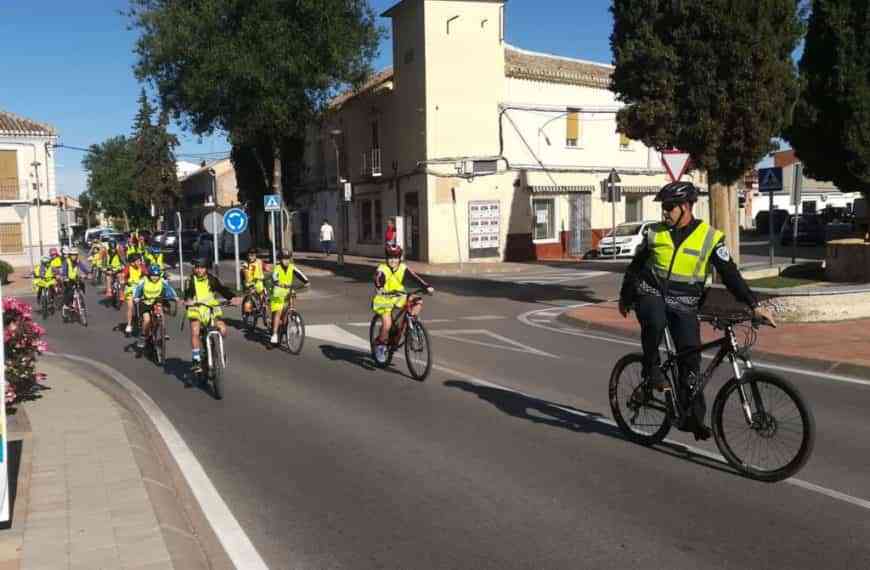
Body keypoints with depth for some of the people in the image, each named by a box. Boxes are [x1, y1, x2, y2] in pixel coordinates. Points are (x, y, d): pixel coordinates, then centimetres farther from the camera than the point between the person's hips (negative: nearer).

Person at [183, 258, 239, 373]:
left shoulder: (212, 279, 5)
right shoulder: (191, 280, 1)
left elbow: (222, 289, -1)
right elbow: (187, 292, -14)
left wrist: (232, 297, -20)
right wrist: (188, 300, -37)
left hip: (212, 309, 1)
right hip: (196, 310, -1)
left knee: (223, 329, -18)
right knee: (195, 333, -23)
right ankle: (196, 360, -14)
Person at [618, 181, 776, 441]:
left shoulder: (710, 237, -5)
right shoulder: (655, 233, 2)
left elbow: (730, 273, -7)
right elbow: (635, 266, 13)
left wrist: (754, 305, -14)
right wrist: (625, 297, 20)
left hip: (684, 305, 0)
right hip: (651, 295, 0)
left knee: (691, 360, -6)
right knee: (655, 322, -35)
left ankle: (692, 416, 6)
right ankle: (651, 369, -12)